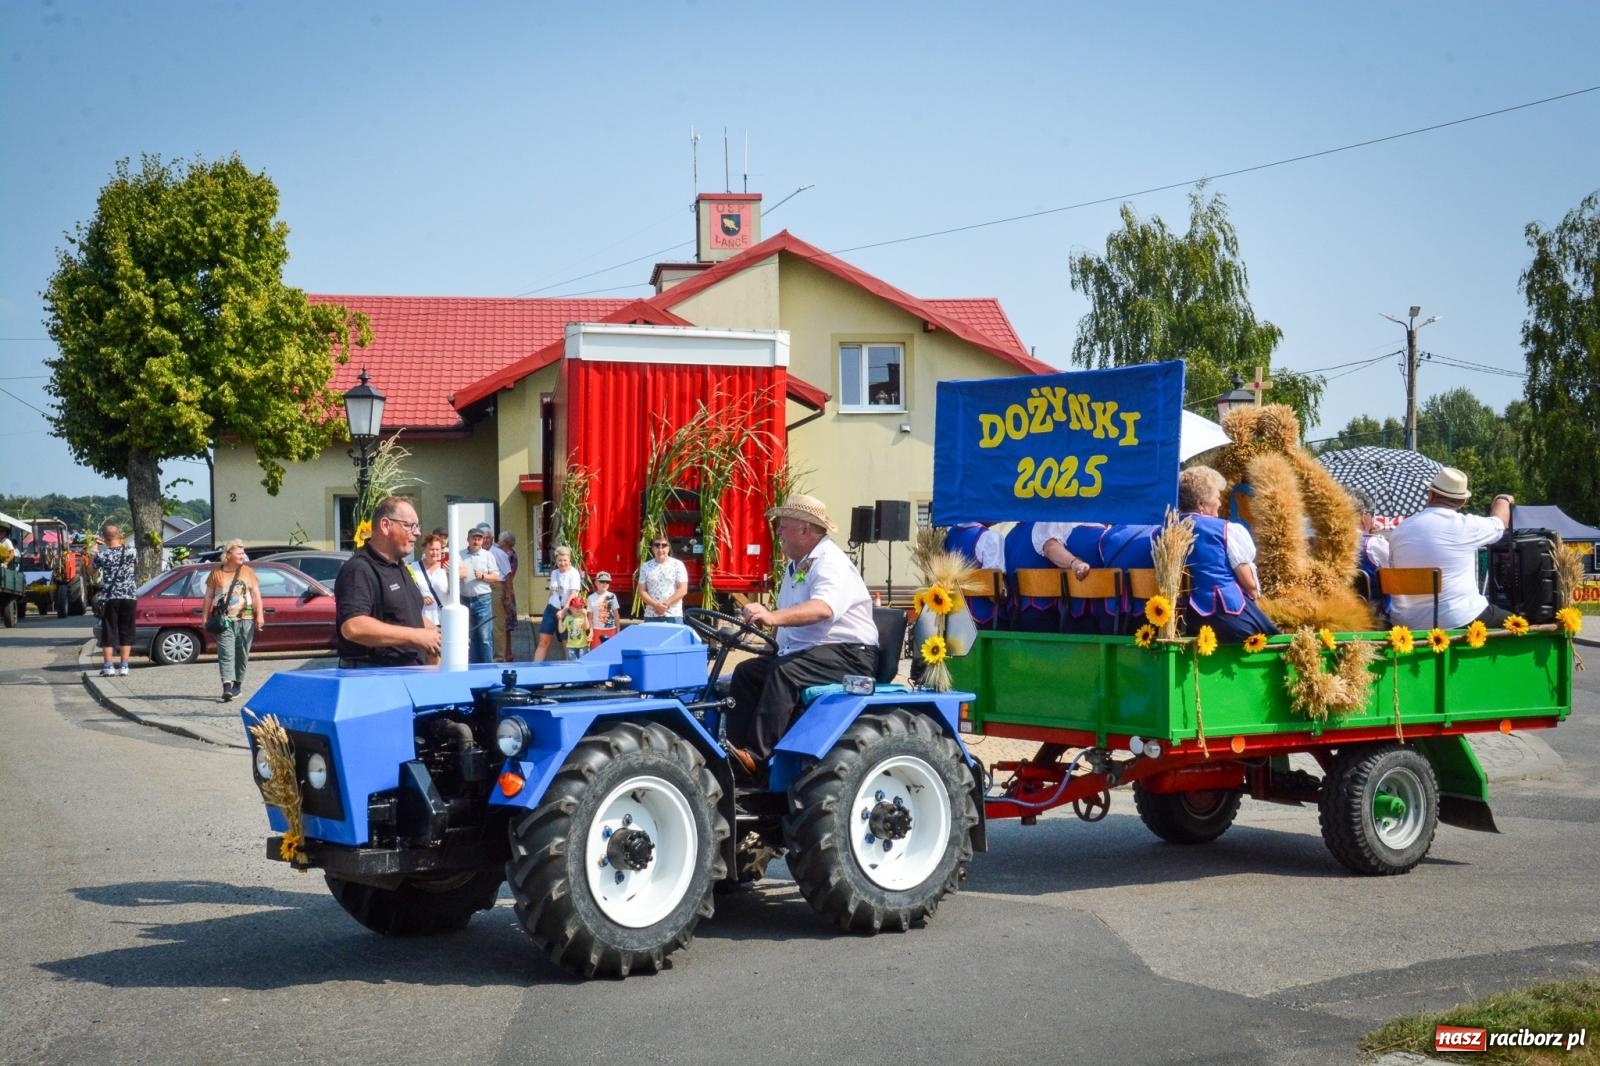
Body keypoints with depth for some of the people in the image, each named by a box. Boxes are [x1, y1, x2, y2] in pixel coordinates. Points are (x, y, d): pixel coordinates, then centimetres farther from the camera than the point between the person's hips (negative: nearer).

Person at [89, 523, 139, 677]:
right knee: (126, 632, 8)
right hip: (129, 596, 2)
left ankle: (108, 666, 5)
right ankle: (124, 666, 7)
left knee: (108, 632, 6)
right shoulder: (131, 552, -3)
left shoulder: (102, 554, -8)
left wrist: (93, 553, 22)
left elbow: (91, 571, 9)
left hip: (110, 597, -2)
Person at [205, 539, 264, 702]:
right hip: (224, 620, -2)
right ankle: (227, 686, -21)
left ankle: (237, 684, 18)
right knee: (226, 654, -12)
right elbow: (209, 596, 9)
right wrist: (206, 617, 3)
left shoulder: (248, 572, 9)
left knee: (242, 654, 6)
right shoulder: (217, 573, 6)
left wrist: (260, 616, -2)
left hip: (245, 620, 2)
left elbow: (256, 595, 7)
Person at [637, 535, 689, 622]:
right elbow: (642, 591, 5)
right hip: (651, 616, 2)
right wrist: (655, 605, -12)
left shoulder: (678, 565, 2)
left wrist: (666, 604, -12)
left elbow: (683, 590, -3)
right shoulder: (645, 566, 8)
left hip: (673, 616, -2)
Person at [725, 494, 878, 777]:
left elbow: (823, 608, -33)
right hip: (801, 652, 10)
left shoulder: (831, 562, -12)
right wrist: (756, 616, 8)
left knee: (785, 672, -33)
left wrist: (774, 616, -47)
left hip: (848, 654, -10)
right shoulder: (795, 567, 20)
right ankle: (735, 748, -16)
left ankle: (756, 756, -39)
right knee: (747, 671, -8)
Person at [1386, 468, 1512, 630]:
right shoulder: (1466, 526, -7)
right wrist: (1503, 499, 38)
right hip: (1460, 621, -4)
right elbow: (1500, 523, 16)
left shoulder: (1399, 531, 2)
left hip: (1408, 624, 5)